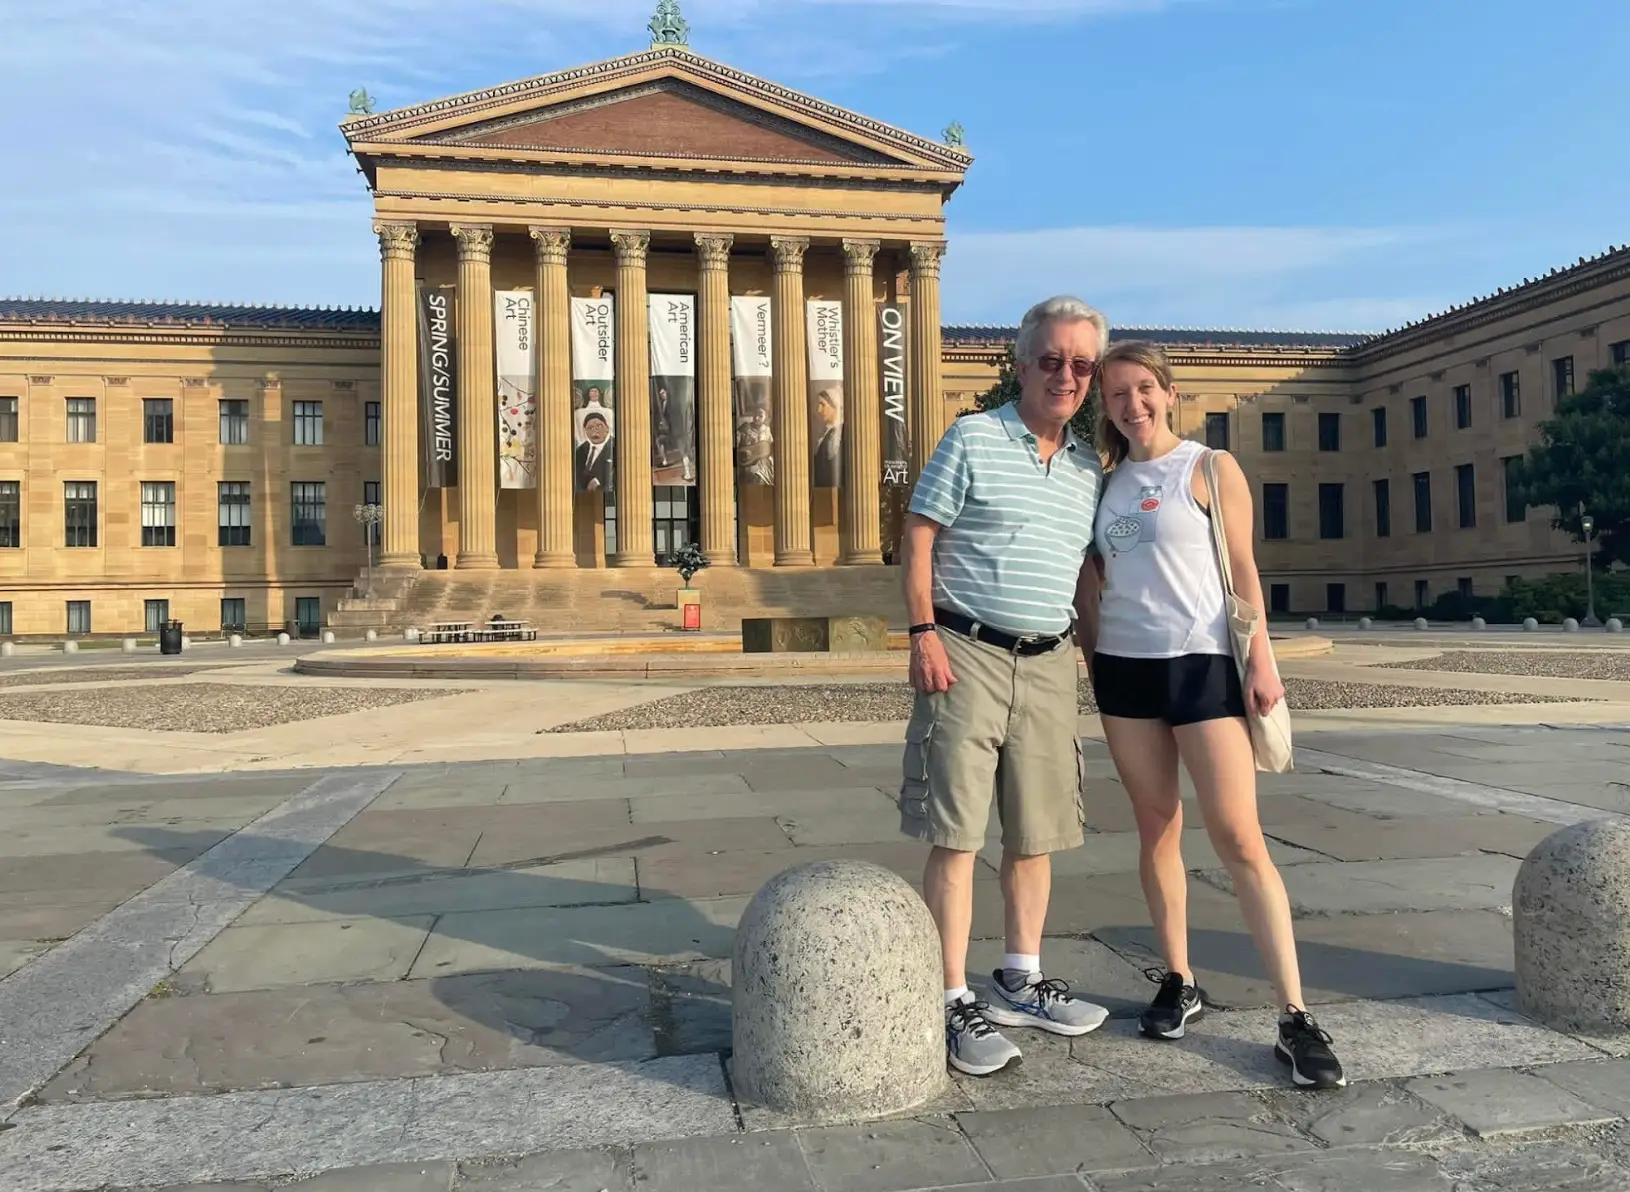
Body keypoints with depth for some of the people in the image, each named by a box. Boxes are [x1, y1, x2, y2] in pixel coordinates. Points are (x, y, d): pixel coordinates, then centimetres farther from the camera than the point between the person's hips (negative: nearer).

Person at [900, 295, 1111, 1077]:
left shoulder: (1089, 469, 13)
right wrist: (923, 635, -14)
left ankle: (1019, 982, 27)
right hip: (968, 653, -6)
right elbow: (918, 540, -5)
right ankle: (955, 1001, 4)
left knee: (1035, 833, 12)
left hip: (1050, 662, 6)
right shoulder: (972, 440, -3)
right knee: (955, 834, -4)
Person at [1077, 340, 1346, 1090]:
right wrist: (1092, 659, 10)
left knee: (1240, 838, -8)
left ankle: (1295, 1016, -3)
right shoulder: (1109, 482, 12)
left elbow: (1242, 569, -4)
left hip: (1202, 663, -4)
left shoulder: (1209, 468, 0)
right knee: (1155, 830, 8)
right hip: (1124, 666, 5)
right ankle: (1178, 982, 20)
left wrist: (1262, 659, -12)